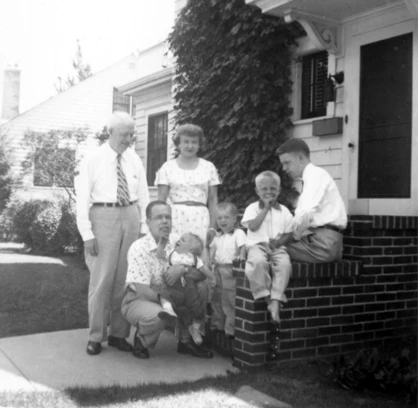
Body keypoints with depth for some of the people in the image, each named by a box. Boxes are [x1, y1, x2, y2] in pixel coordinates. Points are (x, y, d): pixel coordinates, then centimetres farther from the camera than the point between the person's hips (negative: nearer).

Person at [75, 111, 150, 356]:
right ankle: (96, 336, 11)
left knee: (125, 278, 7)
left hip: (130, 216, 4)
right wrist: (87, 233, -10)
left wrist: (145, 226, 2)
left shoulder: (135, 159, 9)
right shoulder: (93, 160, -2)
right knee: (102, 278, -3)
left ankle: (118, 334, 18)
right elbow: (83, 198, -4)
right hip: (103, 217, -4)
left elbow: (143, 195, 10)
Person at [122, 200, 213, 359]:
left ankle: (186, 341, 2)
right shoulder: (138, 248, -20)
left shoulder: (177, 243, -5)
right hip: (138, 300, -5)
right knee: (156, 315, -38)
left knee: (201, 288, -15)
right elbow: (143, 292, -24)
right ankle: (141, 340, 0)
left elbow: (202, 274, -11)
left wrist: (183, 269, -30)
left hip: (168, 297, 6)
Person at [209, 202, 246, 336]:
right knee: (217, 298, 16)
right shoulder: (218, 237, 16)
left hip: (231, 270, -8)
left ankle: (230, 328, 2)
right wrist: (211, 258, 8)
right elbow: (213, 248, 24)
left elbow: (243, 246, -18)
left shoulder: (238, 233, -7)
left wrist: (241, 255, -35)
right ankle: (217, 324, 29)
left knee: (230, 299, -6)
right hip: (218, 269, 8)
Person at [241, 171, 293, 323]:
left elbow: (289, 233, 12)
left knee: (285, 264, -31)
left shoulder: (284, 211, 14)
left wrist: (279, 242, -10)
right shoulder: (252, 208, 8)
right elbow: (253, 226, -10)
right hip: (257, 245, -2)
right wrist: (266, 208, -6)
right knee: (259, 261, -37)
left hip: (277, 247, 2)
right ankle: (266, 297, -24)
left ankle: (276, 300, -30)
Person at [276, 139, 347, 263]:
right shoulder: (310, 177, 21)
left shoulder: (316, 174, -6)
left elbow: (305, 214, -20)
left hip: (324, 243, -8)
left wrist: (292, 236, -10)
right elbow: (303, 215, 14)